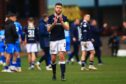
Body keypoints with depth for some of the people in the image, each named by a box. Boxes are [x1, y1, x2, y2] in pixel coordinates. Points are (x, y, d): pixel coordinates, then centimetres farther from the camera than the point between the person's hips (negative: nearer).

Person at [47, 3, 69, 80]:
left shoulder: (64, 18, 3)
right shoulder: (51, 17, 3)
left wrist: (61, 21, -21)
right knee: (53, 59, 3)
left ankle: (63, 75, -15)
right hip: (53, 40, 1)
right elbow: (48, 29, 0)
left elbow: (67, 28, -8)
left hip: (61, 40, -1)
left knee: (62, 56, -14)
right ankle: (54, 74, 24)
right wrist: (54, 24, -17)